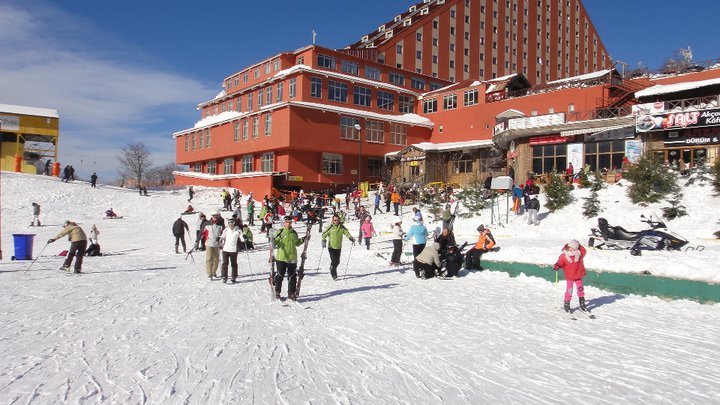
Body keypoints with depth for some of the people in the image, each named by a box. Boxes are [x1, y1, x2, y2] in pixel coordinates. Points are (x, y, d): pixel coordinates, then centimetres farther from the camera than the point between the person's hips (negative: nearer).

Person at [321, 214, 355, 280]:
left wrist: (351, 238, -11)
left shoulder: (342, 227, 1)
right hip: (331, 247, -4)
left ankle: (332, 270, 39)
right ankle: (334, 275, -1)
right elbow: (324, 234, -6)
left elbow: (347, 233, 5)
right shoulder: (330, 227, -9)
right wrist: (324, 241, -21)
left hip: (338, 247, 4)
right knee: (334, 261, -13)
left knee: (337, 261, 12)